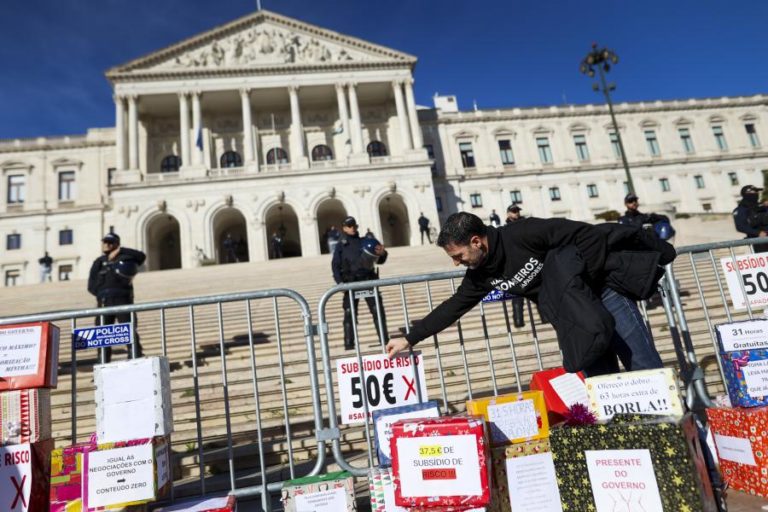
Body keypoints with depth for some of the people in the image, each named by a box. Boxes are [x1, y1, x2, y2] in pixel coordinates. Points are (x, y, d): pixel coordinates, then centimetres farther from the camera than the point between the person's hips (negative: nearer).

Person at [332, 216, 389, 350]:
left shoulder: (364, 242, 14)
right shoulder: (341, 246, 8)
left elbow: (379, 261, 14)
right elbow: (335, 265, 1)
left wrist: (382, 254, -10)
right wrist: (340, 282, -14)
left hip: (368, 280, 2)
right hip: (351, 283, -2)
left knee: (378, 310, 0)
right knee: (349, 314, -3)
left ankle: (384, 339, 9)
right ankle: (349, 343, 2)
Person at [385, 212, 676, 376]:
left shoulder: (524, 234, -25)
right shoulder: (483, 273, -4)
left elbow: (584, 234, -20)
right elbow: (454, 307, 5)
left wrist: (655, 248, -12)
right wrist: (410, 339, 6)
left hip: (605, 288, -5)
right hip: (578, 315, 5)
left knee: (647, 369, 2)